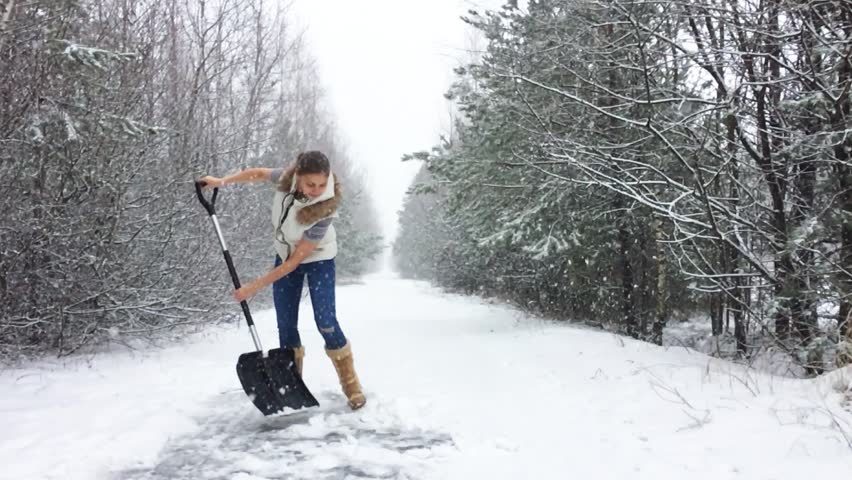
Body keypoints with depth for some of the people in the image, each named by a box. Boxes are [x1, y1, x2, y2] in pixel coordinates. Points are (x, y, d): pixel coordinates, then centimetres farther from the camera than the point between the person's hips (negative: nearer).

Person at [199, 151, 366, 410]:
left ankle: (352, 386, 2)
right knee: (286, 324, 4)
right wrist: (221, 181, -1)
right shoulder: (287, 178, -27)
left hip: (318, 259, -5)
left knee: (326, 322, -14)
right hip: (285, 254, 5)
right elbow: (259, 173, -1)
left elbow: (295, 261, -32)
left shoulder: (324, 210, -38)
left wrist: (254, 287, -27)